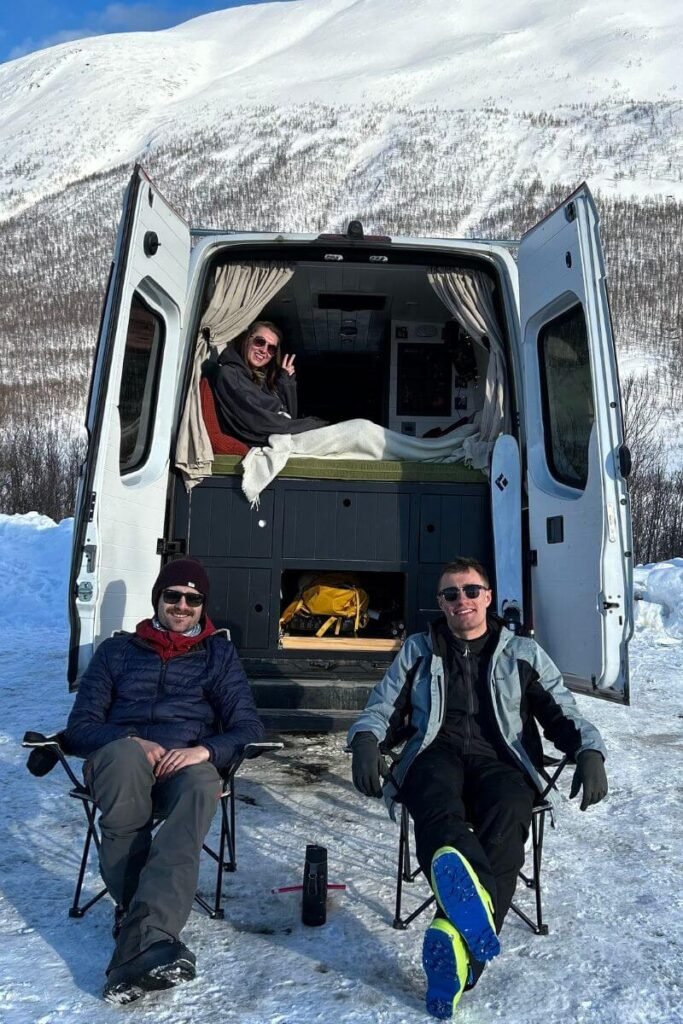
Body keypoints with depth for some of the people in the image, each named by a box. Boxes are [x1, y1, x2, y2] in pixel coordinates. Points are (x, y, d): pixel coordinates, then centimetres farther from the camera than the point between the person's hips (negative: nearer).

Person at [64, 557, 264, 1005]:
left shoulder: (220, 654, 19)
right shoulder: (117, 650, 21)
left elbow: (250, 729, 9)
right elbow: (80, 726, 11)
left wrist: (203, 751, -13)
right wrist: (131, 742, -10)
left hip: (188, 763, 0)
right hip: (121, 757, 0)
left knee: (202, 786, -37)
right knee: (127, 757, -37)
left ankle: (138, 945, -49)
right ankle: (153, 934, -31)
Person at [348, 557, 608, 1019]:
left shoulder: (523, 653, 19)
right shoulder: (418, 650, 19)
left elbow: (564, 713, 15)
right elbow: (380, 710, 14)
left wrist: (590, 752, -7)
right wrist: (366, 741, -9)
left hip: (501, 760, 1)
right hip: (435, 755, 0)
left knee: (506, 816, -36)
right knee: (439, 808, -37)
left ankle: (459, 943, -46)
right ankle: (476, 906, -63)